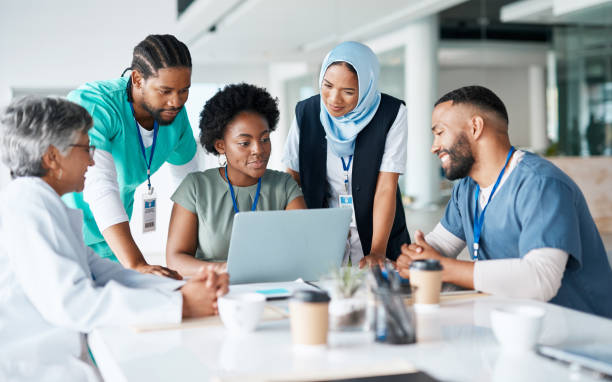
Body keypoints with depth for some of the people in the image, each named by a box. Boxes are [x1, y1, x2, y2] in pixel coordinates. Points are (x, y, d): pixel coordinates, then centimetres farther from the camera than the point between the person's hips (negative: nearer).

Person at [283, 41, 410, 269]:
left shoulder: (391, 114, -8)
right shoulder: (306, 112, -2)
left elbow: (386, 188, -12)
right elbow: (293, 182, 2)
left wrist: (377, 252, -20)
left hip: (377, 235, -1)